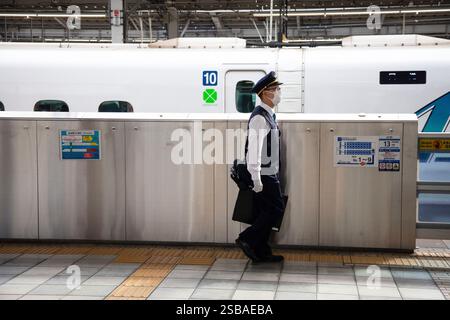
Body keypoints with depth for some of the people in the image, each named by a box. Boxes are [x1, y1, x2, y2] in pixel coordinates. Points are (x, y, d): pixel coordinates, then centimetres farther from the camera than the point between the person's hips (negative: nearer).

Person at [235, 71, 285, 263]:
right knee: (276, 209, -5)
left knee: (266, 212, 12)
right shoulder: (259, 118, -18)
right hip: (264, 175, -10)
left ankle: (262, 252, 19)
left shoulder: (269, 115, 14)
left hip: (270, 173, 10)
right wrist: (256, 178, -25)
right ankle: (247, 239, 2)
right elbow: (254, 148, -23)